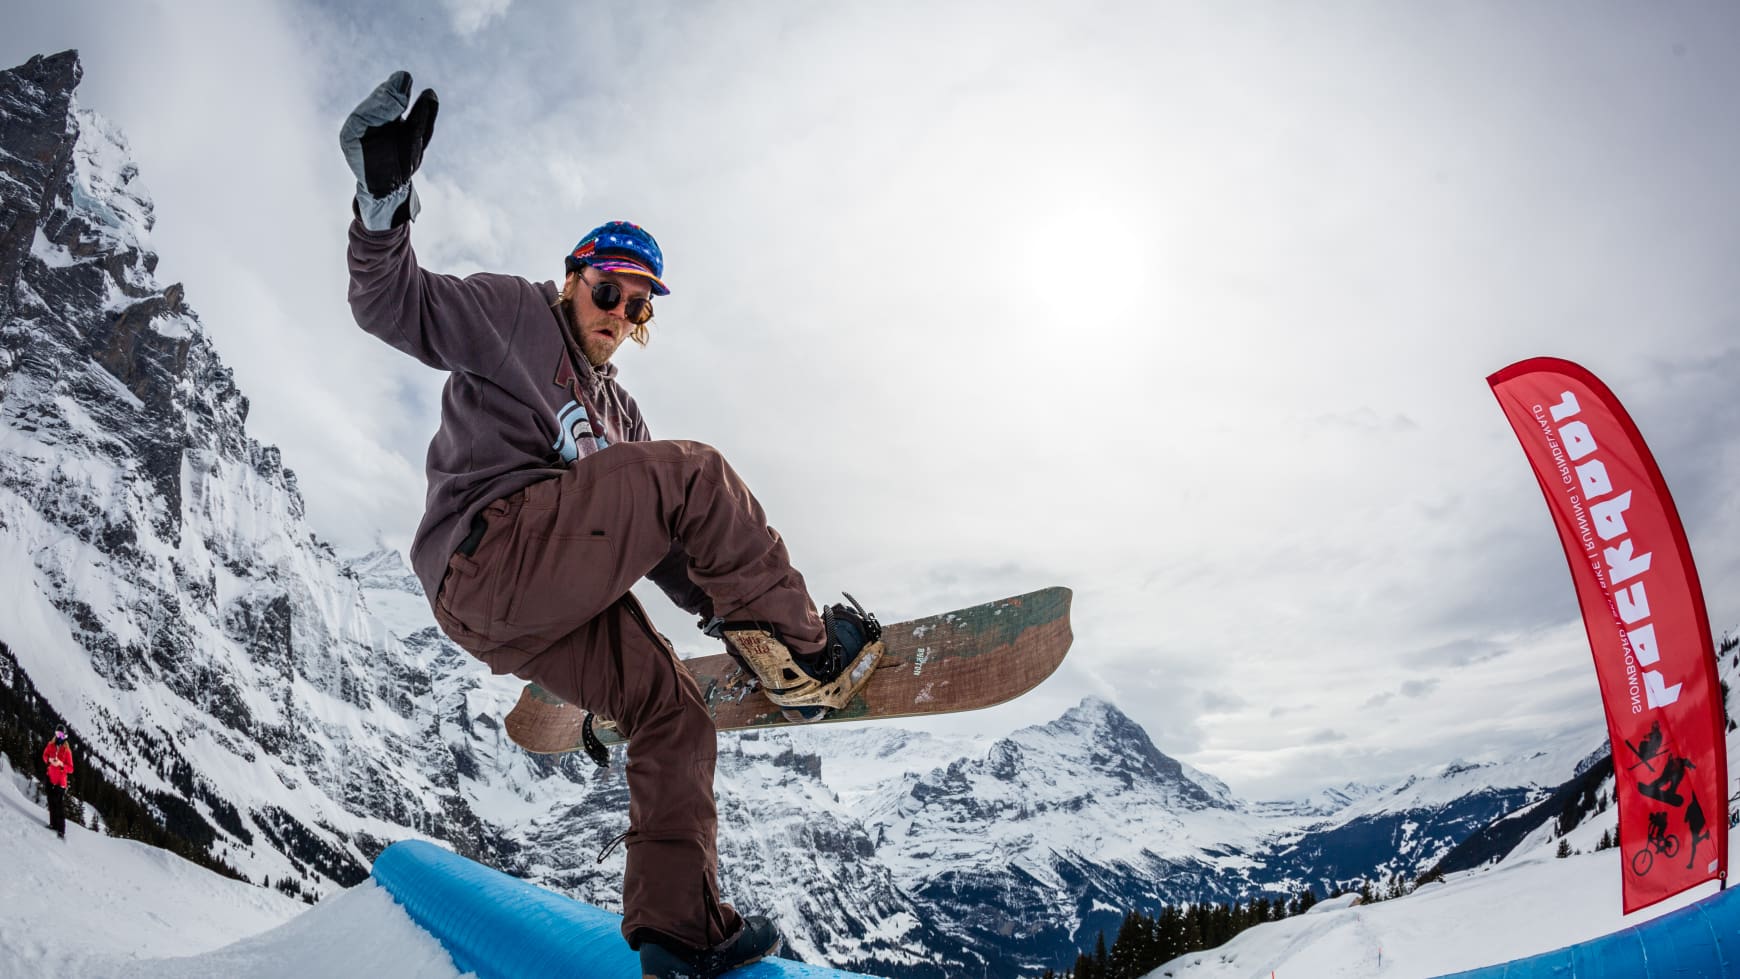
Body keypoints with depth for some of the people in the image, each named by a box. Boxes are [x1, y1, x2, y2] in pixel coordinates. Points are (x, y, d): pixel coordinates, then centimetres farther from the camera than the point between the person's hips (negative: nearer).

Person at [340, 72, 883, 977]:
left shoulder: (616, 410, 28)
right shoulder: (515, 313, 9)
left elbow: (655, 539, 25)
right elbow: (393, 304, -4)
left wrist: (729, 611, 15)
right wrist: (383, 195, -21)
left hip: (545, 610, 9)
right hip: (488, 549, -8)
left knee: (675, 718, 5)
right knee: (691, 469, -20)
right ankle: (803, 654, -14)